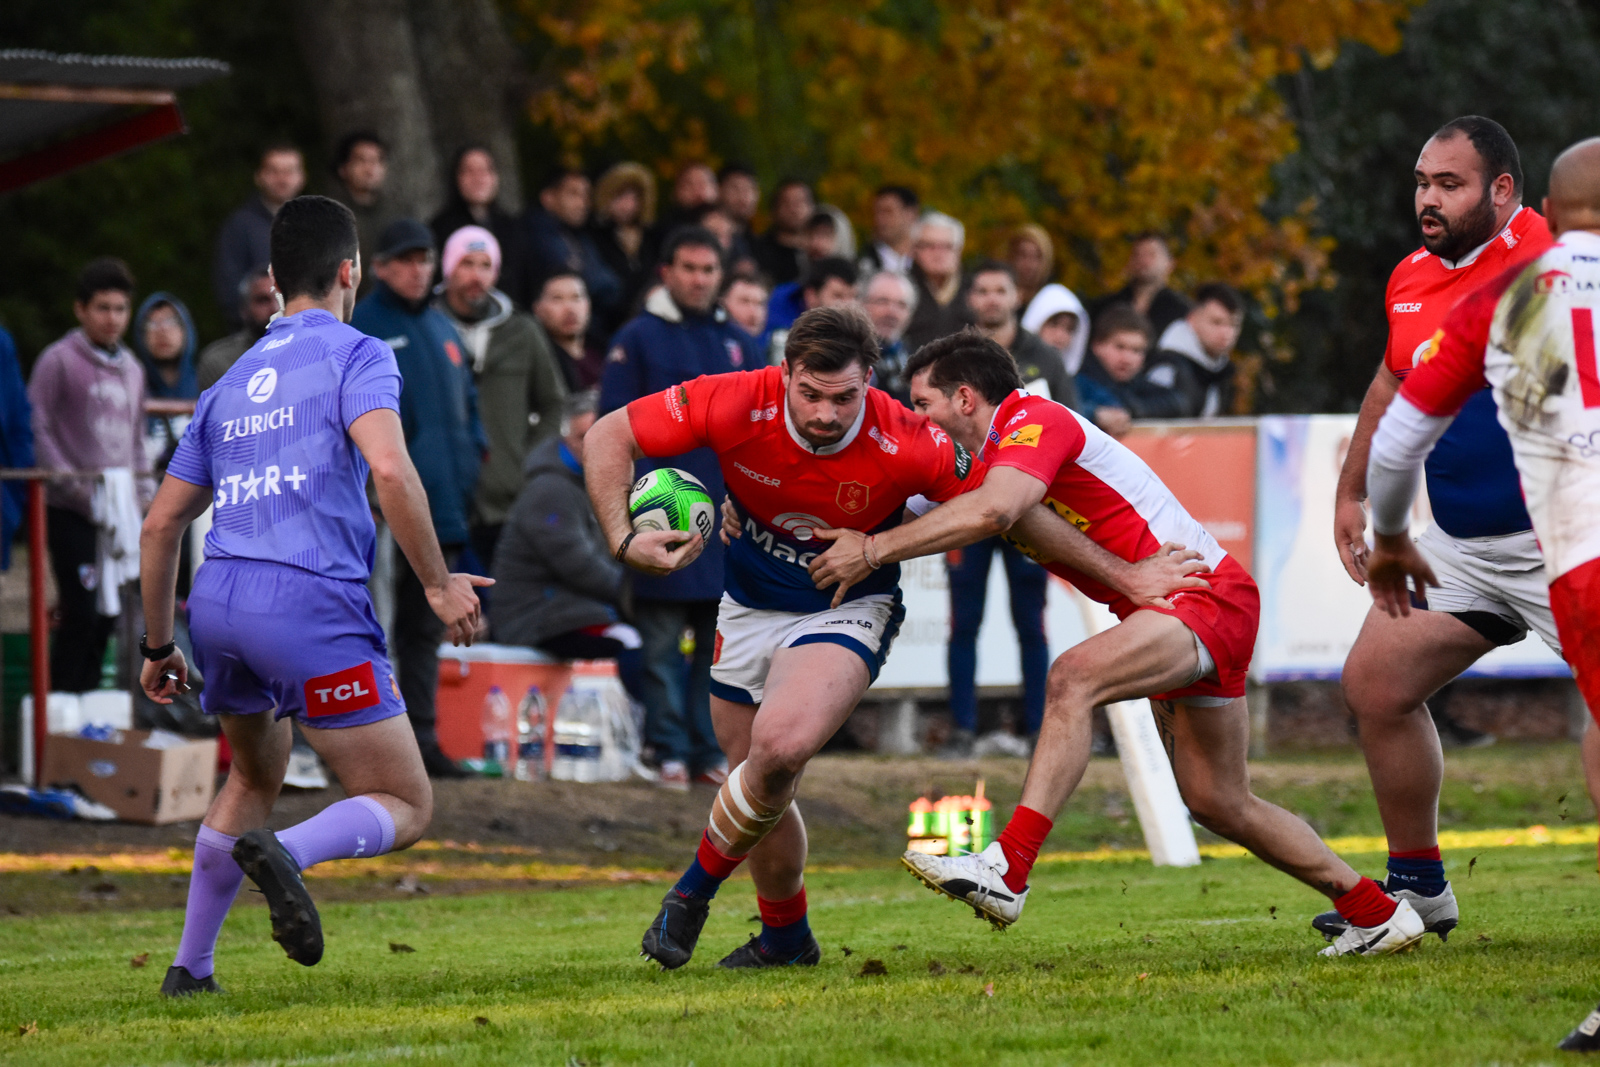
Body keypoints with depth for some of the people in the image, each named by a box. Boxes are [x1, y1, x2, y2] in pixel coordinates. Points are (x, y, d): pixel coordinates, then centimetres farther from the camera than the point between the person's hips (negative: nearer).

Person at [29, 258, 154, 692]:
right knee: (82, 612, -12)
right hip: (72, 512, -6)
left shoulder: (131, 369, 15)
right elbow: (39, 432, -9)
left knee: (107, 614, 8)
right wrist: (78, 489, -14)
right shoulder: (58, 362, -6)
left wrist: (145, 489, 9)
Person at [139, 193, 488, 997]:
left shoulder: (232, 383, 23)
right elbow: (389, 470, -15)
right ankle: (285, 852, -29)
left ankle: (190, 968, 27)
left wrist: (158, 645, 32)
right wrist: (437, 583, -8)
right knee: (406, 807, 1)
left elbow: (161, 523, 24)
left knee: (255, 775, 31)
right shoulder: (355, 356, 3)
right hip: (310, 605, -7)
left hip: (216, 601, 7)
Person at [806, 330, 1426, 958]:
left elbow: (988, 512, -31)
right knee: (1217, 804, 13)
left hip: (1206, 596, -11)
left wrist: (873, 551, -28)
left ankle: (1008, 870, -42)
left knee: (1073, 677, -32)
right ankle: (1377, 913, 24)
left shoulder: (1035, 421, -13)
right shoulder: (996, 456, 16)